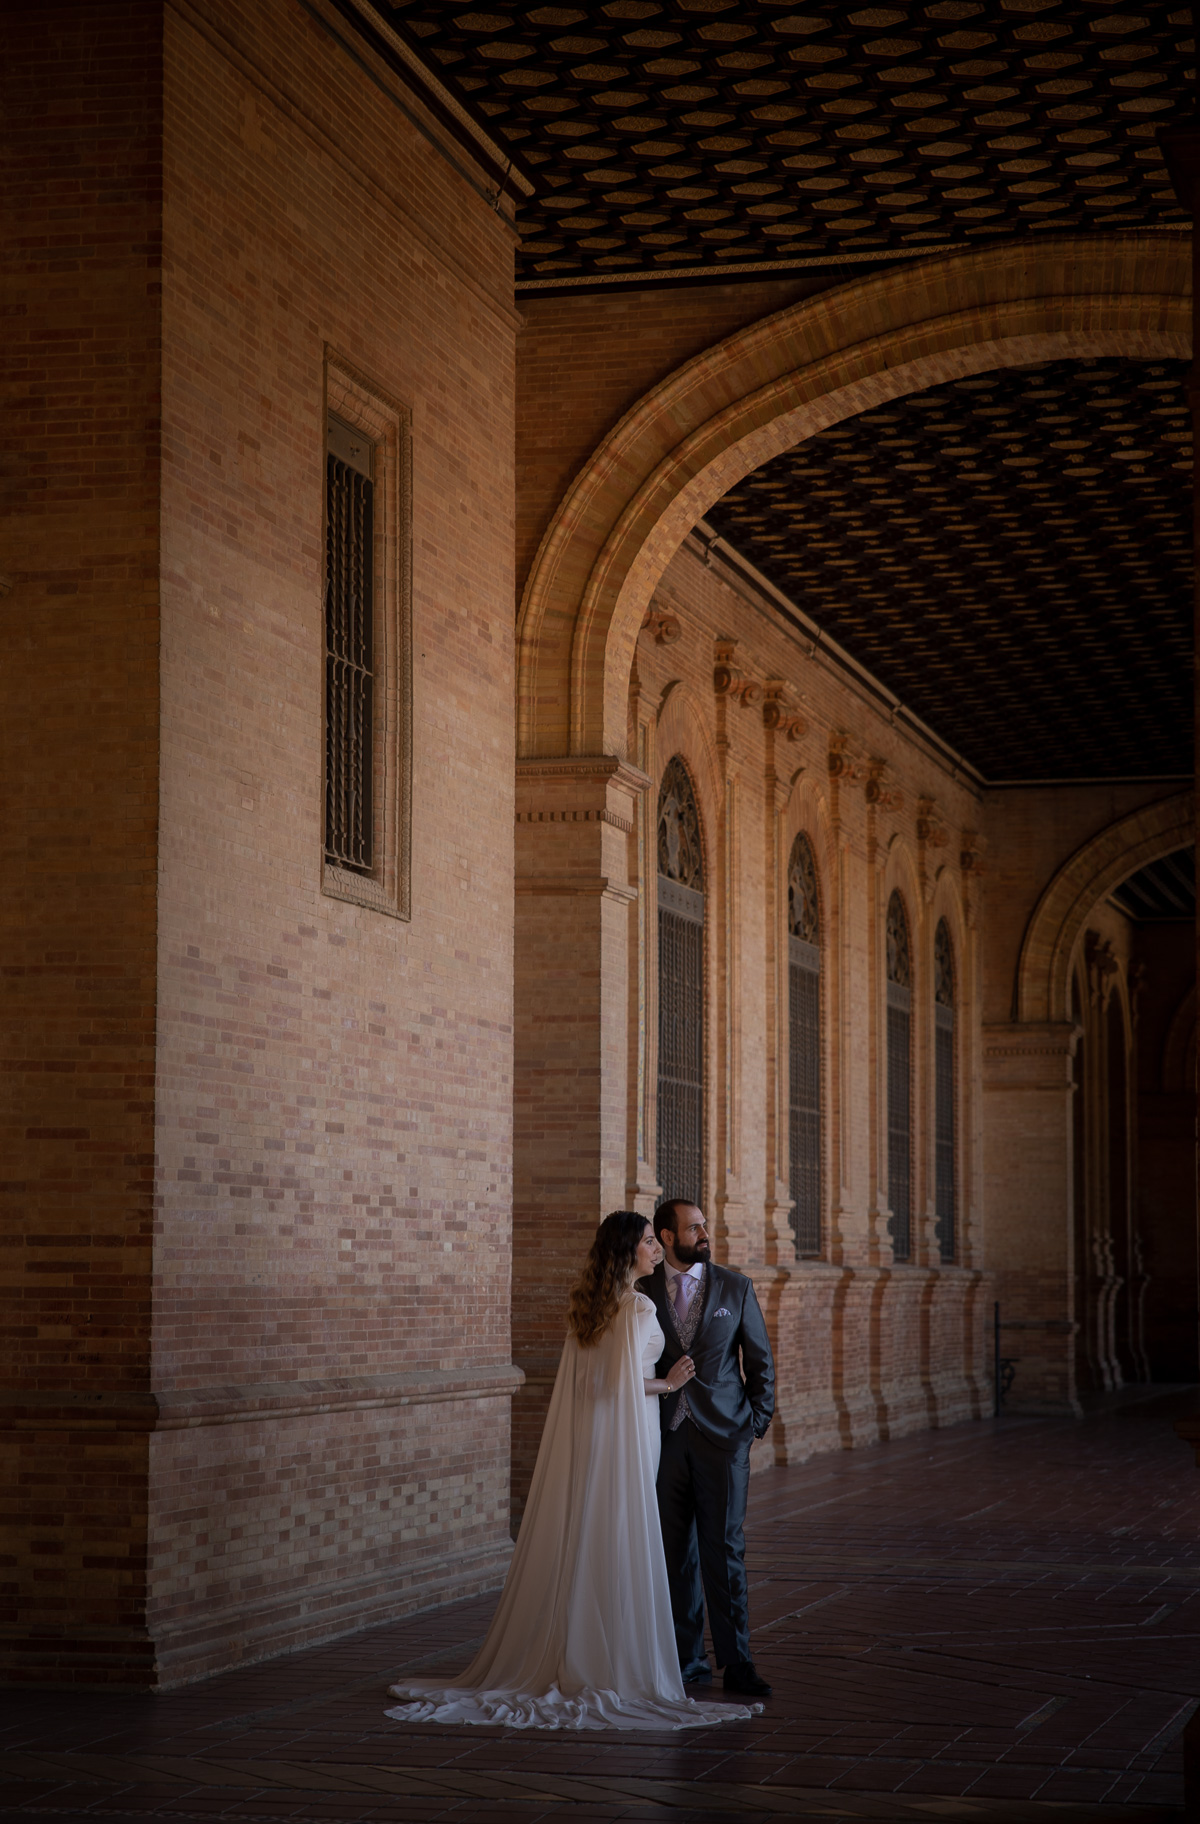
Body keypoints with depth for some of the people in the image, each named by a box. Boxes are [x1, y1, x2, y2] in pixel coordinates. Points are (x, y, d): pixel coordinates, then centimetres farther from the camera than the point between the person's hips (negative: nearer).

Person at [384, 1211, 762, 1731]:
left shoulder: (588, 1303, 10)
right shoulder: (639, 1306, -15)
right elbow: (625, 1381, -19)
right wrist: (667, 1384, -4)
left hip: (582, 1436, 8)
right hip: (621, 1436, -8)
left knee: (575, 1547, 11)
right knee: (618, 1551, -2)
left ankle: (547, 1660, 14)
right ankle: (612, 1666, 2)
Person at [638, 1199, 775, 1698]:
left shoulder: (736, 1287, 5)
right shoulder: (641, 1291, 5)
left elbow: (761, 1362, 8)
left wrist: (755, 1425, 0)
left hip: (723, 1435, -1)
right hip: (664, 1436, 1)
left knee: (724, 1549, -4)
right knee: (675, 1553, 5)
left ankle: (737, 1663, 0)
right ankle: (687, 1661, 13)